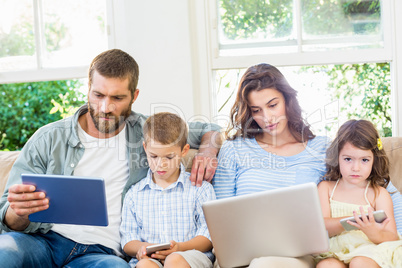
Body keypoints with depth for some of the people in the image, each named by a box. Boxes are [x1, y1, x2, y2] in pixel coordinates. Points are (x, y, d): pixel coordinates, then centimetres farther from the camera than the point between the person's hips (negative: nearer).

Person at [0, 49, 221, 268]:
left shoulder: (145, 132, 12)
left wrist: (207, 152, 2)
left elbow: (209, 130, 27)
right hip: (43, 241, -1)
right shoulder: (49, 139, 7)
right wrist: (19, 211, -21)